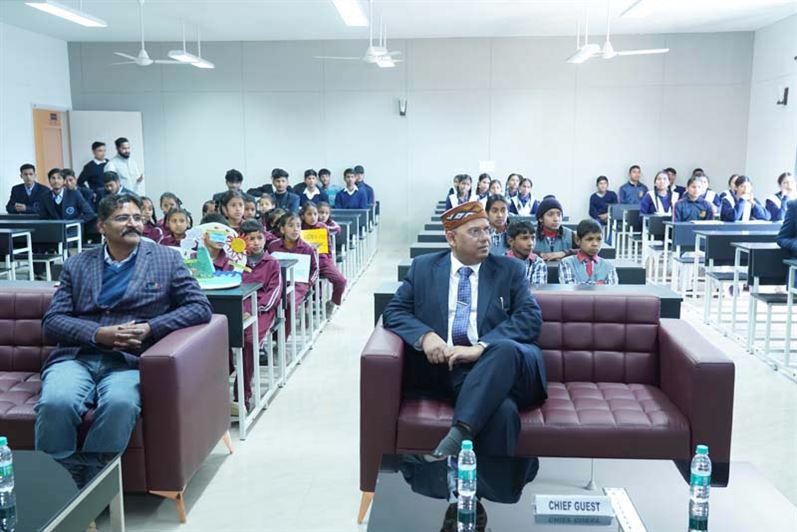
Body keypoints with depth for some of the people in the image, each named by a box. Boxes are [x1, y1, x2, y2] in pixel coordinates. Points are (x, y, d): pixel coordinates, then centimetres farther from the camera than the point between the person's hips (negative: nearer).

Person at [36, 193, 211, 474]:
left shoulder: (167, 259, 12)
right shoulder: (76, 265, 16)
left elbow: (200, 307, 5)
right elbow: (51, 321, 10)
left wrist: (149, 328, -9)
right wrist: (98, 333, -10)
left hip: (129, 361, -1)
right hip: (75, 357, 2)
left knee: (120, 403, -34)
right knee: (56, 403, -31)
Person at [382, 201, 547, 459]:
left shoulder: (510, 269, 13)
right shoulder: (423, 267, 16)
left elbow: (531, 317, 0)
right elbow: (394, 311, 11)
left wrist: (481, 347, -16)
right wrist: (425, 335, -12)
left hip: (505, 361, 1)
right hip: (447, 367, -1)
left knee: (504, 349, -37)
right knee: (502, 409, -34)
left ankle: (458, 433, -39)